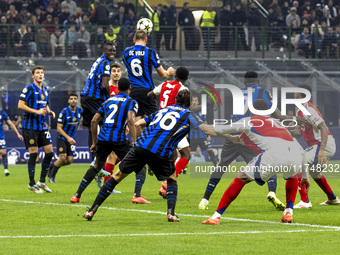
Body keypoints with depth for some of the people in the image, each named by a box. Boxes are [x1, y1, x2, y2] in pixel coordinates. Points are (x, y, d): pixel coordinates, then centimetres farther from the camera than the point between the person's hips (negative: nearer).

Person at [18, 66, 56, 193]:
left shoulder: (46, 90, 14)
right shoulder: (29, 89, -8)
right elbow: (20, 105, -14)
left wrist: (49, 112, 3)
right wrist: (37, 111, -20)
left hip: (42, 126, 7)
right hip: (30, 125, -7)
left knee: (49, 152, 2)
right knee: (33, 154, -7)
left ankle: (42, 181, 13)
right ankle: (32, 184, 2)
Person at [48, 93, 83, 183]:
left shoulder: (80, 111, -1)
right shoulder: (64, 112, -17)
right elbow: (59, 128, -17)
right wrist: (68, 137, -26)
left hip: (71, 139, 5)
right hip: (62, 138, -5)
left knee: (70, 160, -4)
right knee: (62, 158, -17)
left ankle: (52, 168, 21)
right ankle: (51, 176, 4)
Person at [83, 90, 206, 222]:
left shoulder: (163, 109, 27)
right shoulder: (187, 115, 15)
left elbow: (140, 122, 25)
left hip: (141, 146, 3)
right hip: (162, 152, -3)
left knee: (117, 176, 13)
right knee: (171, 179, 24)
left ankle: (92, 210, 11)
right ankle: (171, 213, 4)